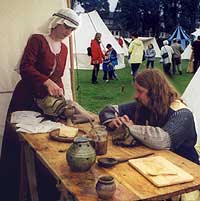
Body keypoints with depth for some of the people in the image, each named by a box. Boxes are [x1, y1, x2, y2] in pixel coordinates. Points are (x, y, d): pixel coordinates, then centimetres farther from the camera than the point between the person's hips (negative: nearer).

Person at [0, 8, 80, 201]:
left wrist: (61, 93, -1)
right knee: (16, 148, 2)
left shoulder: (64, 48, 11)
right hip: (26, 100, -5)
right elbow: (25, 68, -19)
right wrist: (47, 82, -32)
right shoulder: (37, 40, -9)